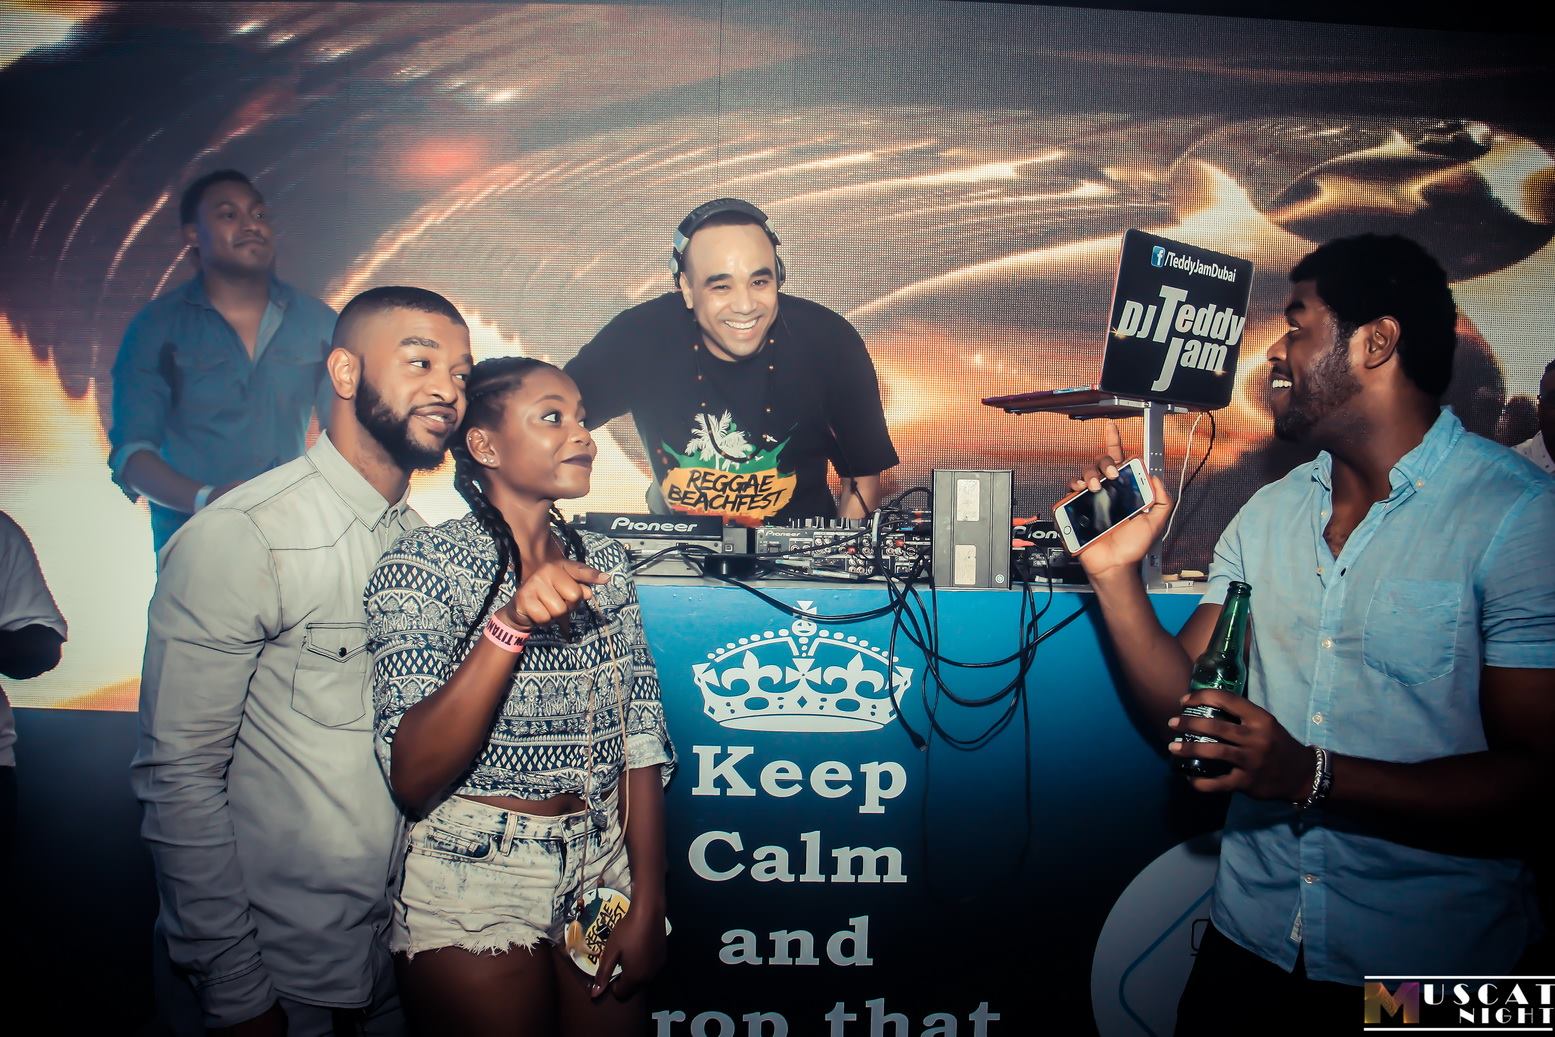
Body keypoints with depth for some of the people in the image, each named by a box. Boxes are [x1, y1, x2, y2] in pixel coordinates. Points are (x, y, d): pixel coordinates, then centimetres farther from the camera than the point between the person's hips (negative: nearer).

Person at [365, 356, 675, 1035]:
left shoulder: (603, 562, 2)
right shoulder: (423, 565, -12)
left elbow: (640, 739, 2)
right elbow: (413, 778, -22)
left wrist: (647, 903, -2)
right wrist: (511, 623, -32)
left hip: (606, 868, 5)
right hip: (475, 883, -4)